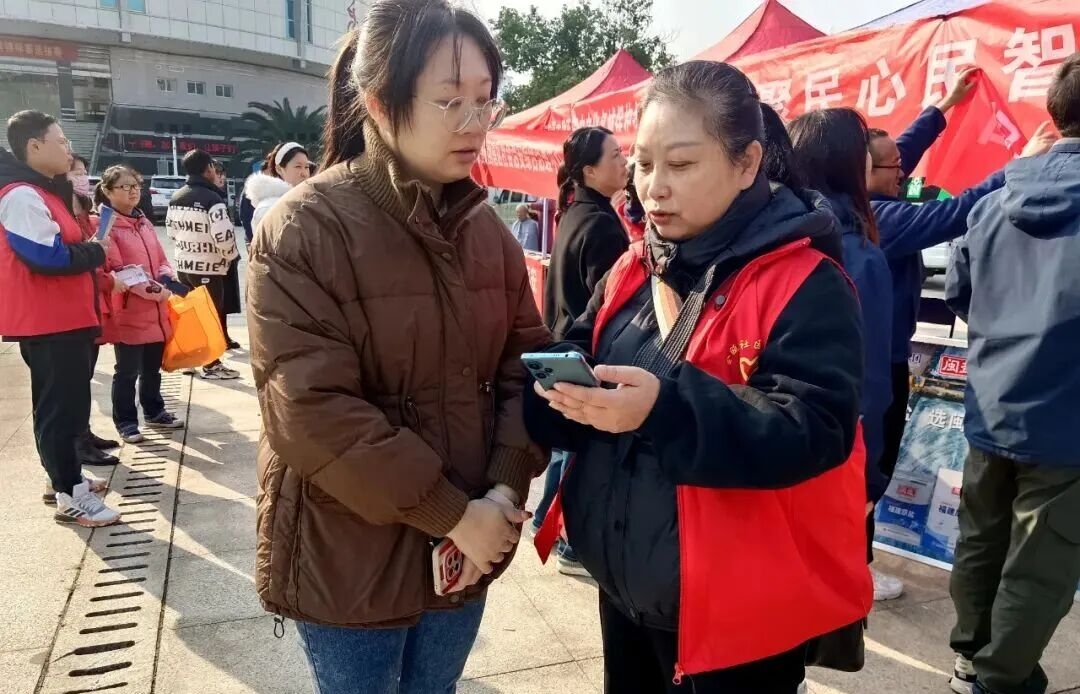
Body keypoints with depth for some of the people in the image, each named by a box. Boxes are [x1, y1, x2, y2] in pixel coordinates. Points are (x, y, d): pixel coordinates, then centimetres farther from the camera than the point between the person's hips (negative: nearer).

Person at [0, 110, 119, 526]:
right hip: (47, 322, -10)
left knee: (66, 402, 18)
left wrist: (89, 250, 3)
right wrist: (96, 251, -10)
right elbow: (46, 257, -24)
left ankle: (63, 477, 30)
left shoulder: (41, 192, 17)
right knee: (62, 406, -5)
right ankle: (70, 496, 3)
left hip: (63, 318, 10)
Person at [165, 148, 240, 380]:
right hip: (208, 268, -7)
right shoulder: (212, 200, -21)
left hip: (183, 264, 8)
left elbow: (171, 230, 14)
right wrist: (231, 255, -5)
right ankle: (211, 365, 11)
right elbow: (224, 237, -25)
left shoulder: (175, 198, 6)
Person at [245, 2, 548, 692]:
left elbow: (525, 362, 3)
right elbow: (314, 412, -22)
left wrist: (505, 488, -11)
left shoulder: (485, 227, 1)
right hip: (350, 559, -4)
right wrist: (452, 514, -18)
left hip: (466, 546, 5)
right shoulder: (303, 229, -16)